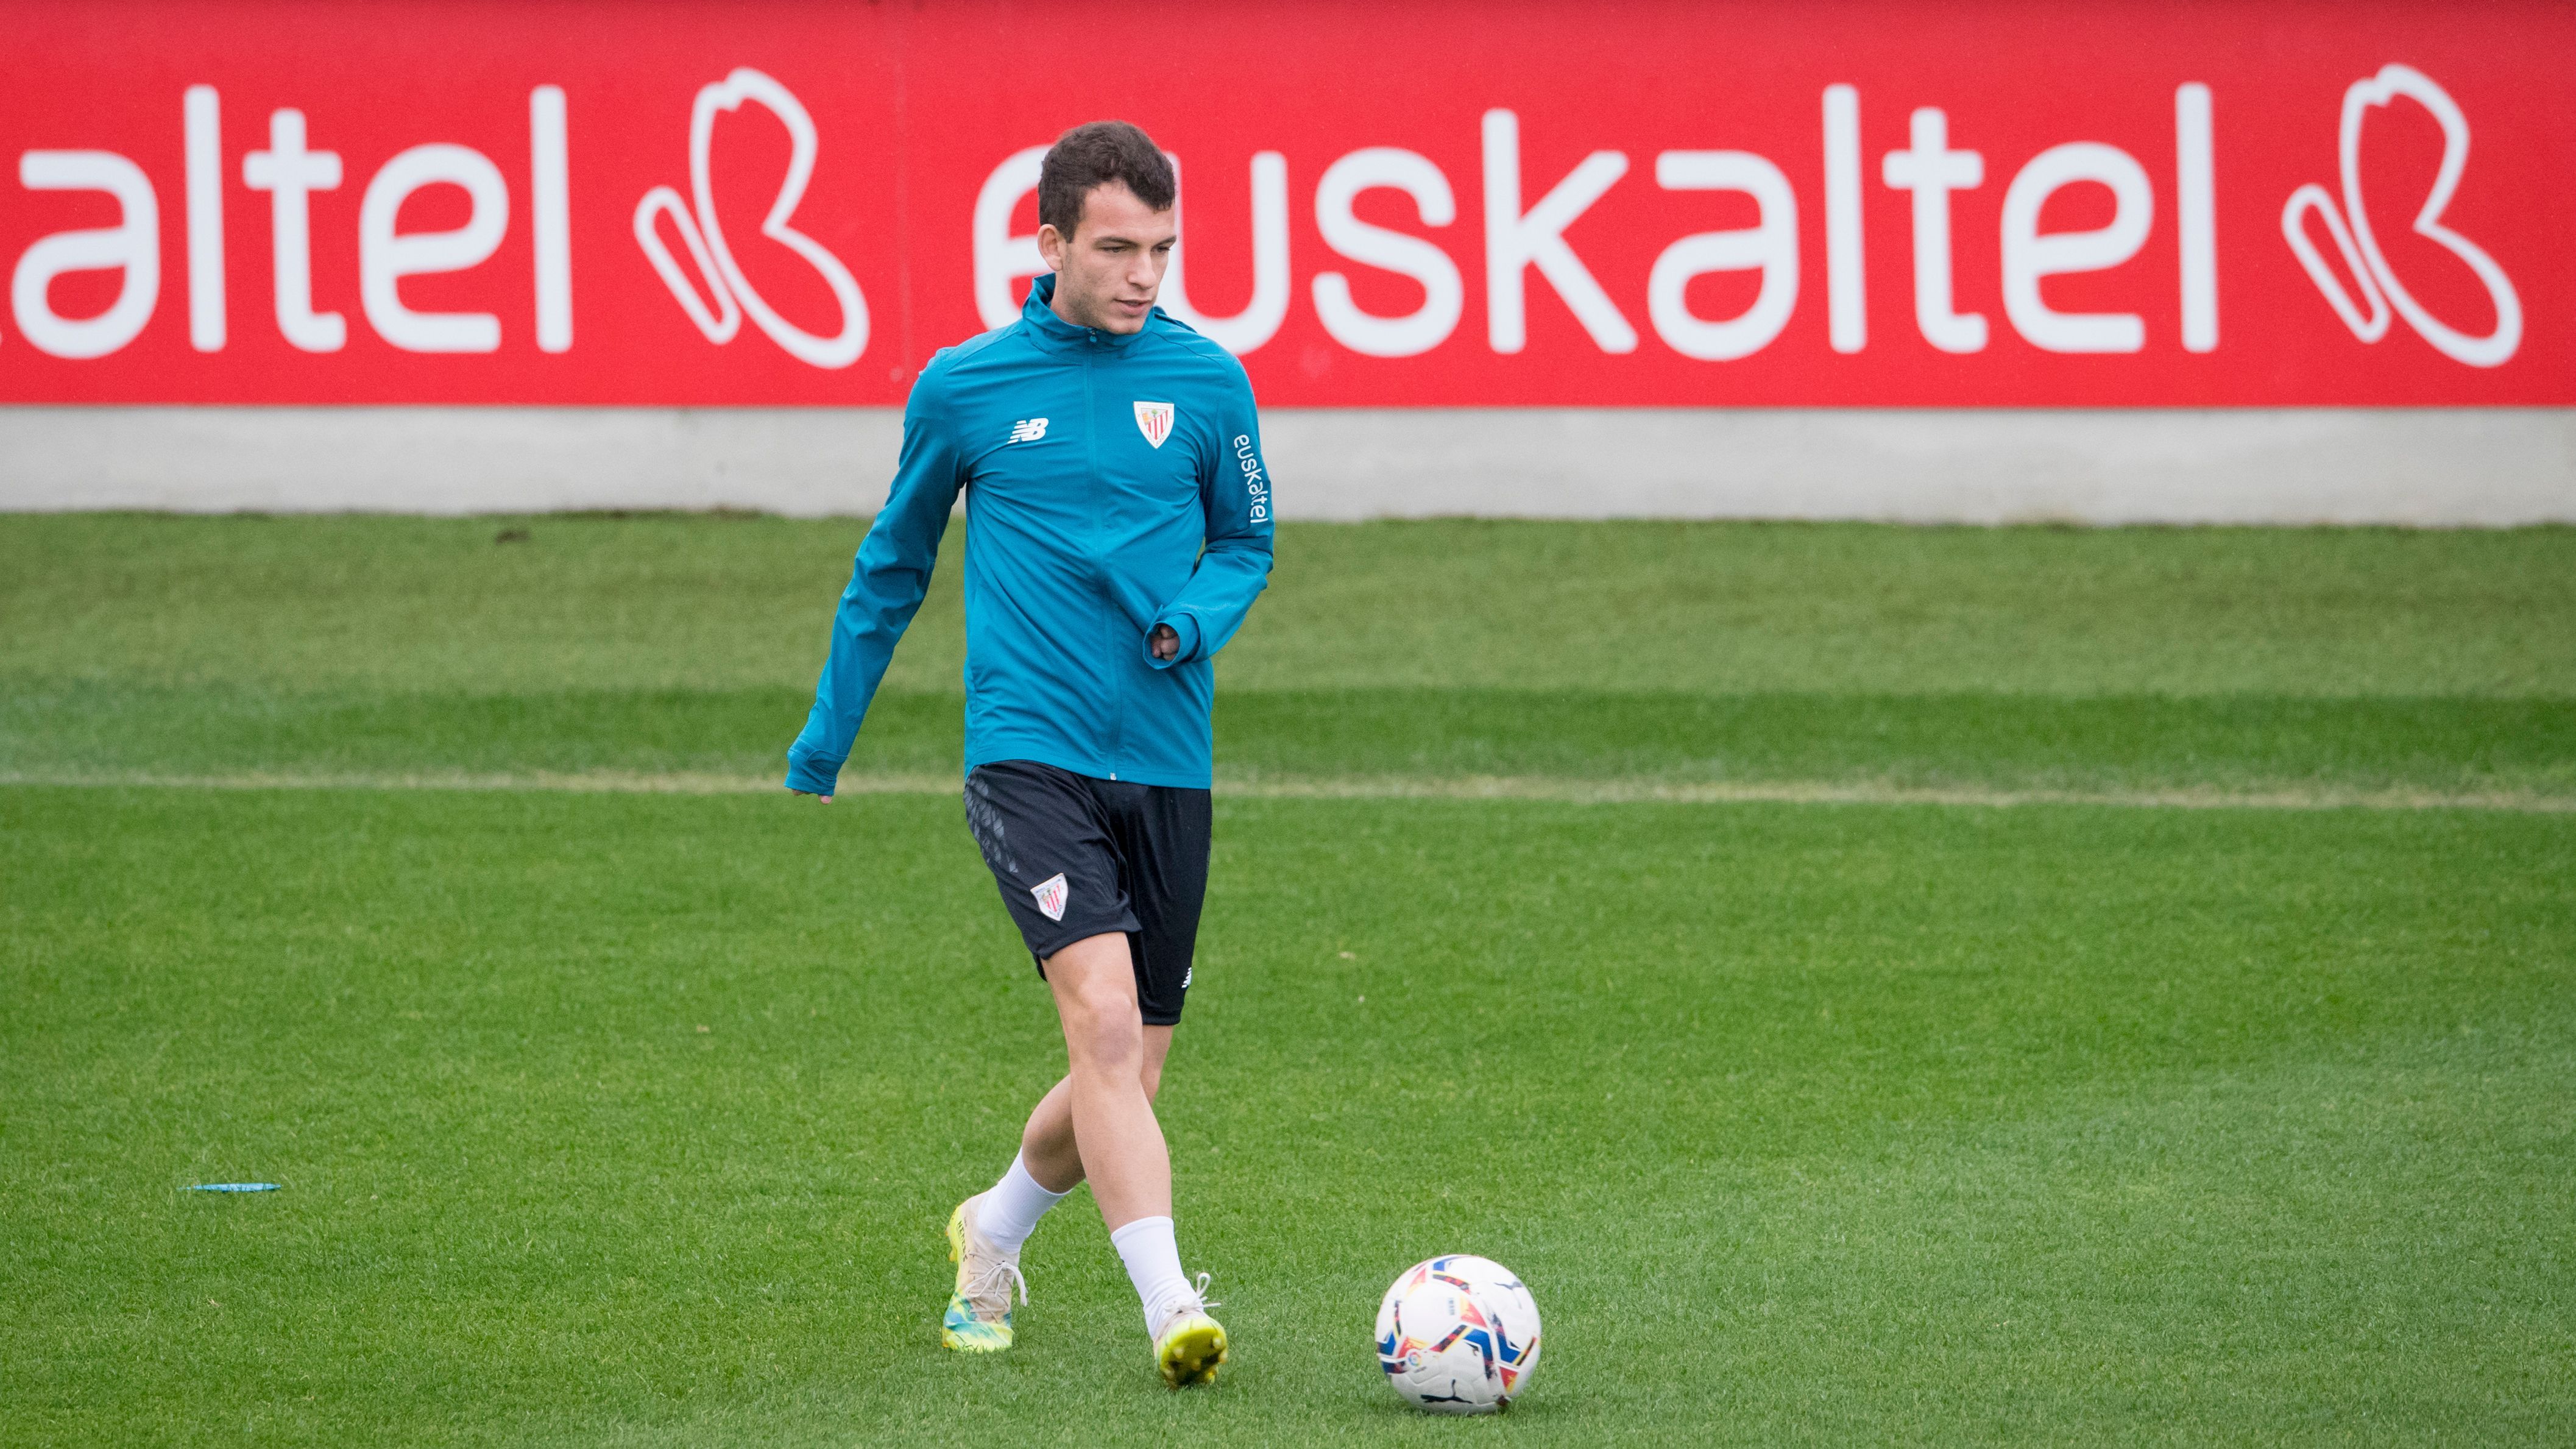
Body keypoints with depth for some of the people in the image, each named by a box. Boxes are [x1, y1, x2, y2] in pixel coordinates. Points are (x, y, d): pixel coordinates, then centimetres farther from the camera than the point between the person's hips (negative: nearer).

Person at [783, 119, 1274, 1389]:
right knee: (1104, 1017, -22)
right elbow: (893, 566, 15)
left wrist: (1197, 616, -6)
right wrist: (828, 734, 21)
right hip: (1029, 750, -3)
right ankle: (1170, 1308, -27)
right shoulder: (964, 389, 1)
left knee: (1127, 1070, 8)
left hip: (1166, 762, 3)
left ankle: (993, 1232, 37)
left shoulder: (1207, 382, 4)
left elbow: (1246, 542, 17)